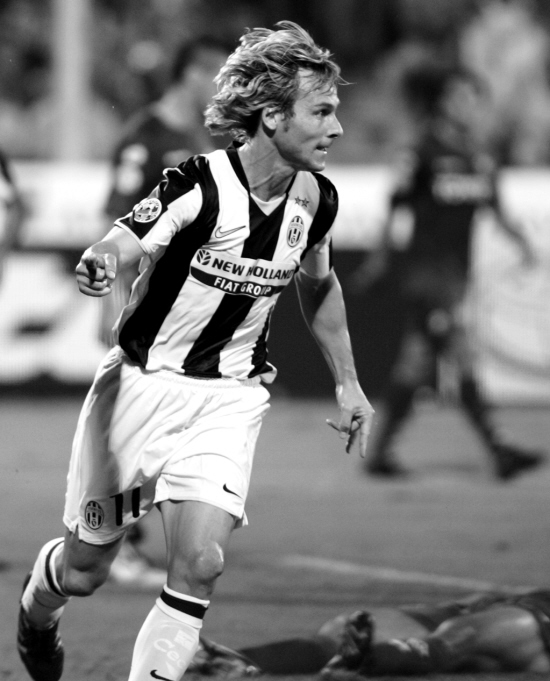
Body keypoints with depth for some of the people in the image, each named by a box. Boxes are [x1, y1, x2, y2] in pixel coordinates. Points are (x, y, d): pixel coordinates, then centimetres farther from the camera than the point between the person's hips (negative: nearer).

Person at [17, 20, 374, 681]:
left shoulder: (314, 199, -2)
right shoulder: (199, 187, -21)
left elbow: (317, 285, 18)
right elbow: (122, 244, -35)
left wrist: (346, 381, 20)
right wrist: (101, 263, -59)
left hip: (229, 398, 3)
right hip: (144, 384, -3)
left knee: (200, 566, -18)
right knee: (85, 569, 10)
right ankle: (38, 605, 46)